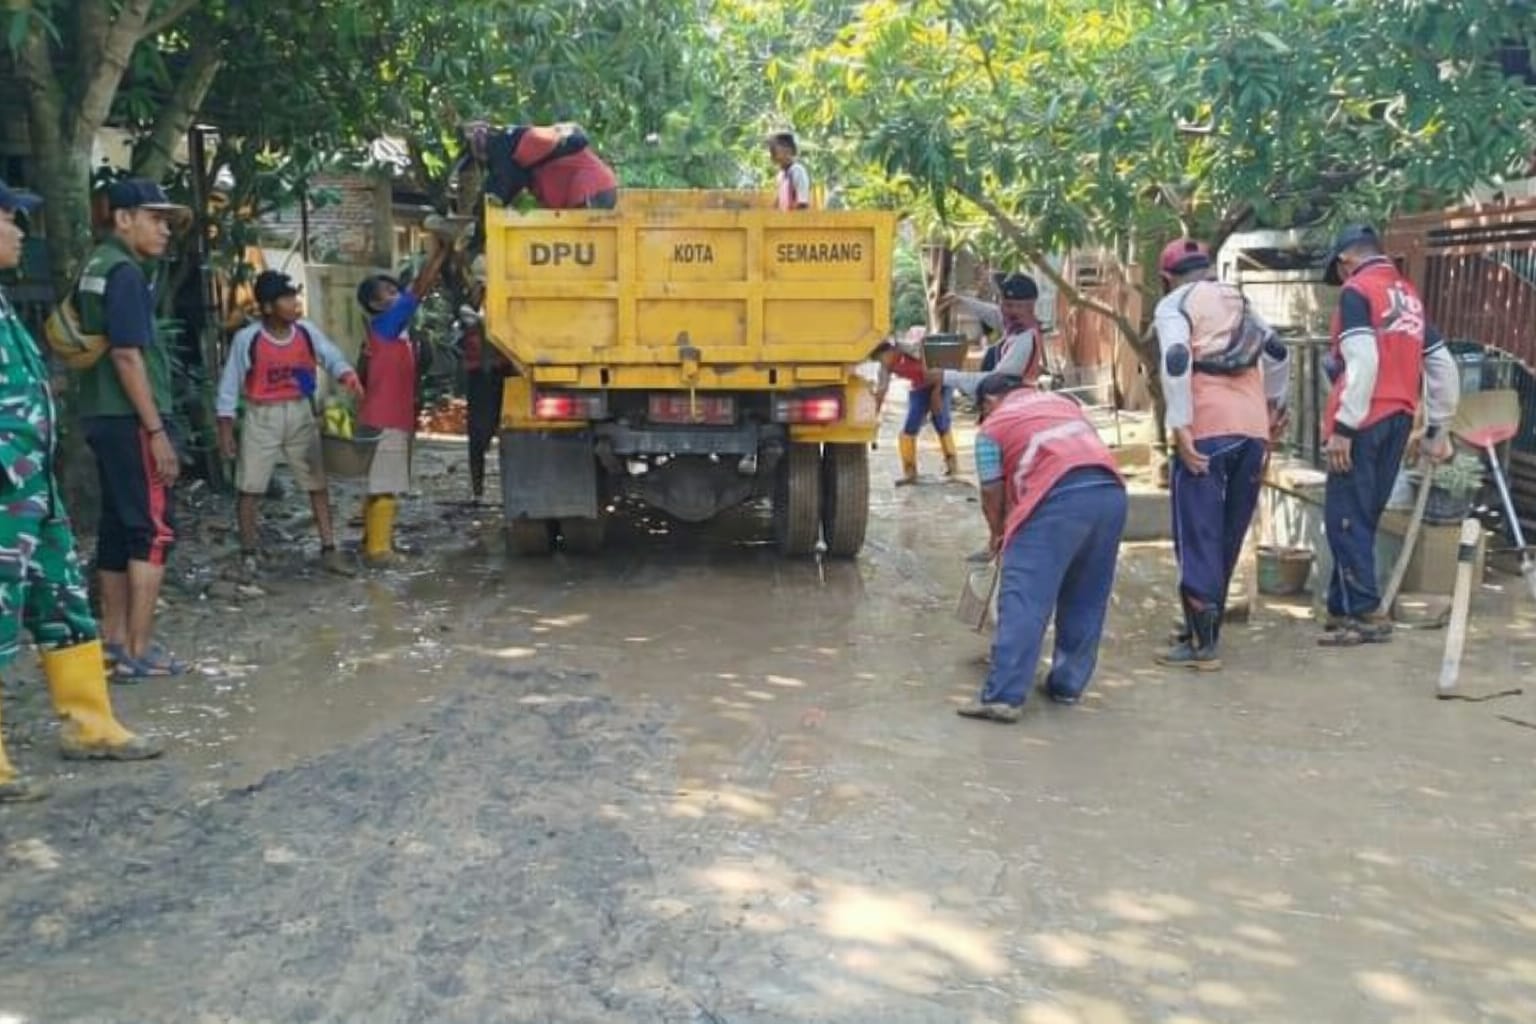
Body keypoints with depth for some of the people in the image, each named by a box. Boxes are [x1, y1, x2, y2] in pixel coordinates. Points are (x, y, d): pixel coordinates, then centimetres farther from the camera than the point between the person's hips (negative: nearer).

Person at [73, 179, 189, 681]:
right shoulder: (125, 272, -14)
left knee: (118, 527, 12)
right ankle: (138, 652, -5)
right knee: (153, 529, -6)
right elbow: (127, 355, -21)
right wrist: (157, 431, -21)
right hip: (131, 419, -10)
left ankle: (115, 641, 17)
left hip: (103, 414, 10)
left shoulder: (98, 265, 15)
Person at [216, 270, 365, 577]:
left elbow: (332, 357, -7)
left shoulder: (307, 332, -4)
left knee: (317, 483, 5)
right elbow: (230, 385, -7)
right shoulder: (247, 338, -13)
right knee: (250, 487, 3)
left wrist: (347, 375, -31)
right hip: (262, 417, -3)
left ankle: (329, 551, 12)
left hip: (300, 414, 3)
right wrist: (226, 429, -7)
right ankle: (248, 554, 17)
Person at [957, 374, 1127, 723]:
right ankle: (1068, 685, 24)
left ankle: (1004, 696, -11)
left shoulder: (993, 426, 15)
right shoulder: (1063, 402, 32)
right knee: (1087, 599, 17)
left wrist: (998, 533, 32)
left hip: (1061, 497, -7)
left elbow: (992, 492, 13)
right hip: (1110, 492, 7)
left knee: (1024, 600, -6)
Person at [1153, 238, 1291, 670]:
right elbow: (1278, 354, 29)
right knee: (1226, 536, 14)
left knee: (1197, 535, -3)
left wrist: (1180, 429, -14)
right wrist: (1275, 405, 42)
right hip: (1253, 430, 7)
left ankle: (1202, 643, -5)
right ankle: (1206, 628, 22)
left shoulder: (1175, 304, 3)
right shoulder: (1240, 303, 23)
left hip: (1209, 431, -7)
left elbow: (1176, 363, -14)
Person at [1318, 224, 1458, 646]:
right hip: (1399, 420, 7)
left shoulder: (1356, 290, -4)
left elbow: (1362, 362, -17)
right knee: (1364, 519, 12)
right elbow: (1443, 366, 17)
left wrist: (1343, 427, -17)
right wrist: (1438, 429, 22)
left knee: (1345, 518, -3)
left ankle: (1368, 613, -5)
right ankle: (1342, 608, 17)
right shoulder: (1409, 294, 17)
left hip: (1365, 420, -7)